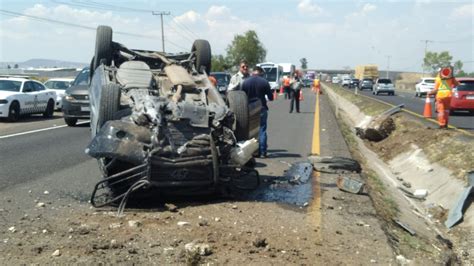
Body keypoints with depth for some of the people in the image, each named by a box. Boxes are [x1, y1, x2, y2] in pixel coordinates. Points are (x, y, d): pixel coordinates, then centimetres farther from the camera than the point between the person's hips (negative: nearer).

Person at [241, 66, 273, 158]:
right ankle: (262, 152, 3)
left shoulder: (245, 82, -1)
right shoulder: (264, 82, -6)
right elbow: (271, 97, -2)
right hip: (261, 109, -1)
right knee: (262, 130, 4)